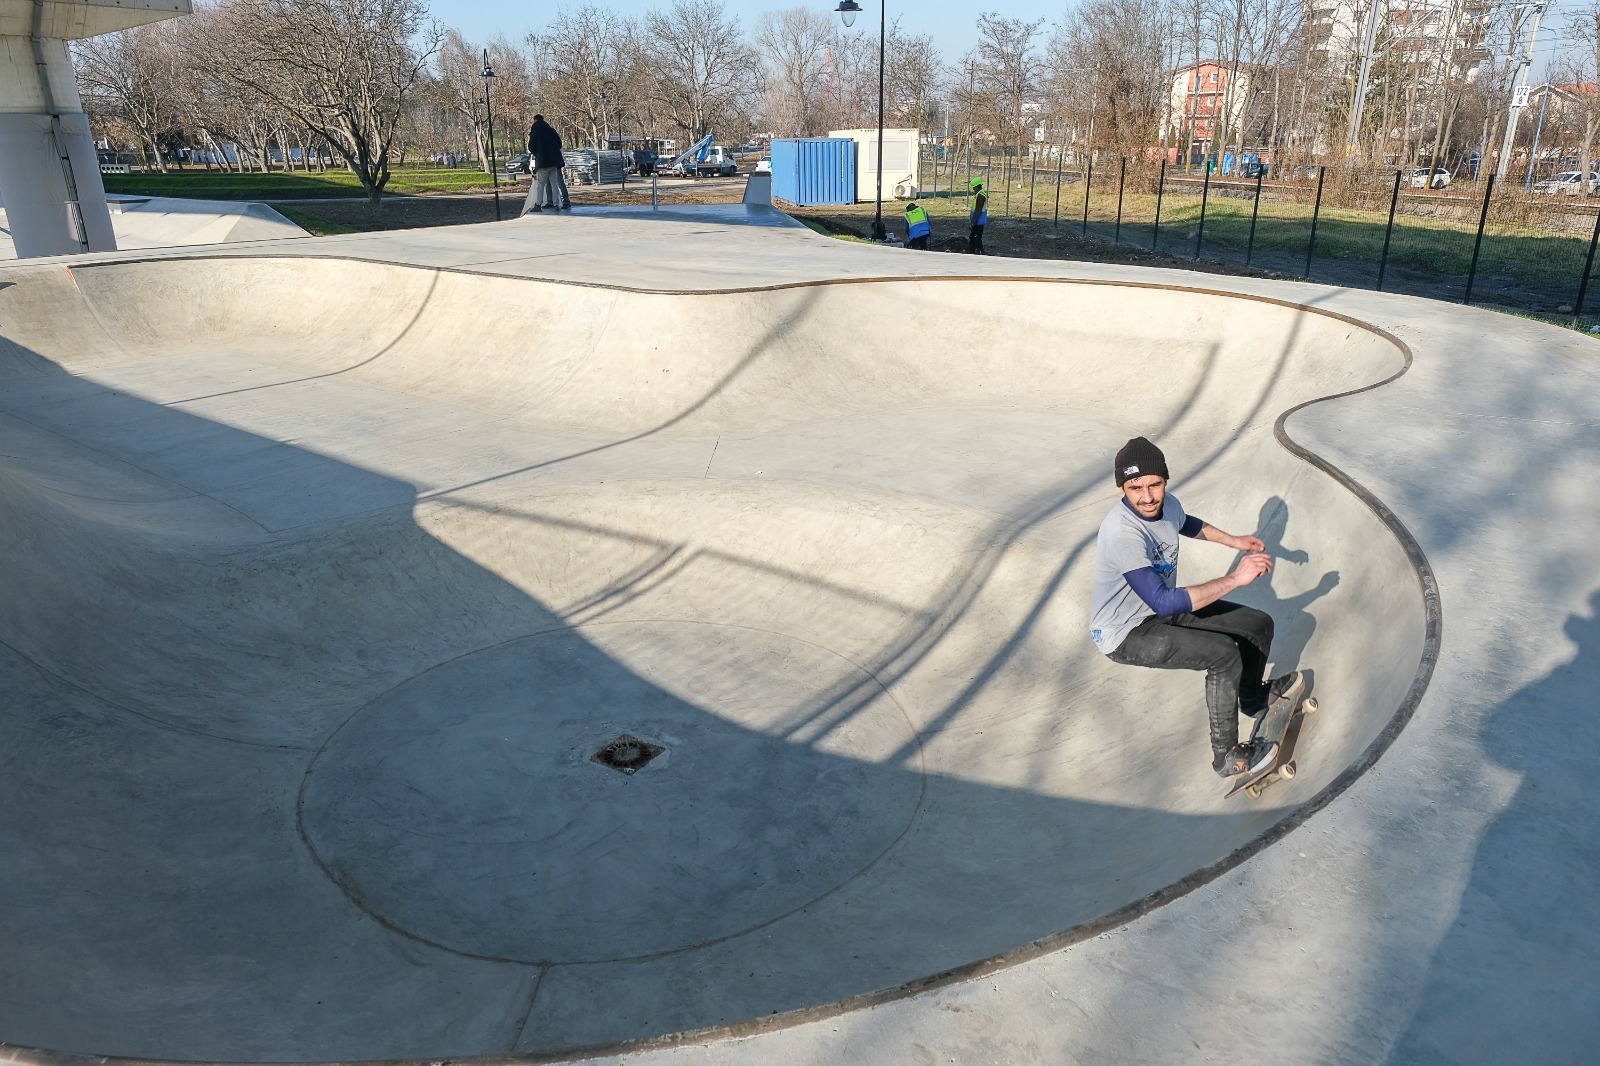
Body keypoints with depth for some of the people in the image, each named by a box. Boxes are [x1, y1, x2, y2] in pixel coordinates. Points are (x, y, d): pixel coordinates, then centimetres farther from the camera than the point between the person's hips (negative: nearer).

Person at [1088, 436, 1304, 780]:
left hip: (1162, 606, 9)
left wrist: (1234, 541, 16)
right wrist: (1235, 578, -35)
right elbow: (1163, 603, -39)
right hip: (1126, 634, -8)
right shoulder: (1122, 532, -35)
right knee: (1225, 654, -23)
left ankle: (1253, 696, 39)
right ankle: (1227, 757, -4)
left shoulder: (1166, 504, -8)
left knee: (1259, 625, 8)